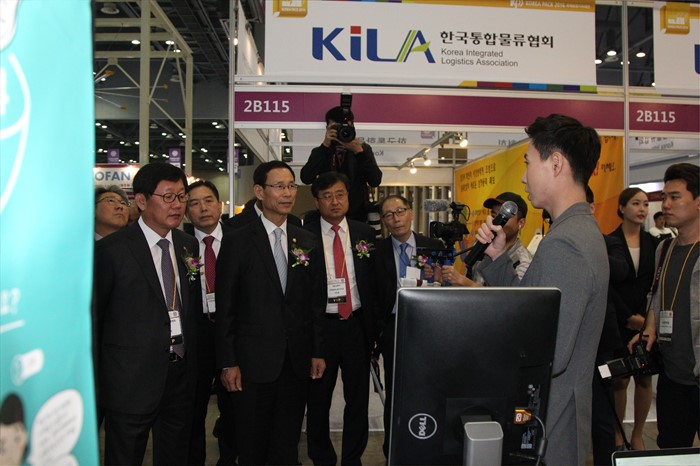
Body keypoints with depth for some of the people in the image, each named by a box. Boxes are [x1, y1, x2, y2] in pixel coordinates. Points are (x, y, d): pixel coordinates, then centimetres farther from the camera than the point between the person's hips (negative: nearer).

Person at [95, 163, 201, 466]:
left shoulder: (189, 245, 5)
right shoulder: (111, 250, -11)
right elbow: (93, 316, -5)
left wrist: (192, 359, 9)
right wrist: (96, 379, -1)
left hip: (181, 375, 5)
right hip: (132, 381, -5)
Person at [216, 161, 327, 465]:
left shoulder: (309, 243, 6)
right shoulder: (237, 242, -5)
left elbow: (317, 302, 8)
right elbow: (225, 306, -6)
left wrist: (318, 352, 6)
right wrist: (227, 362, -7)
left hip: (298, 360, 3)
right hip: (253, 360, -3)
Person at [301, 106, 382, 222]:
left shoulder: (363, 148, 4)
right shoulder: (320, 152, 5)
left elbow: (375, 181, -9)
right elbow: (306, 178, -13)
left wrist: (358, 151, -19)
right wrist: (325, 146, -16)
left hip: (358, 216, 0)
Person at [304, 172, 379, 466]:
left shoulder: (365, 234, 4)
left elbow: (374, 281, 5)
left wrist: (373, 323, 0)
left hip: (357, 323, 3)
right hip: (320, 324, -2)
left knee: (358, 397, 13)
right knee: (318, 398, 12)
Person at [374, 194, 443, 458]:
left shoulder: (434, 246, 1)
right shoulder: (377, 250, -1)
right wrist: (377, 328, -8)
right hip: (393, 328, 0)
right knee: (395, 393, 11)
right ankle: (393, 453, 28)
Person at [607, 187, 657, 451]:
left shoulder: (653, 244, 8)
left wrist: (645, 318, -5)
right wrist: (628, 316, -10)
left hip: (646, 320, 3)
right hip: (618, 321, -3)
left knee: (644, 379, 5)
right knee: (620, 380, -1)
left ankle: (637, 436, 19)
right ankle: (617, 435, 13)